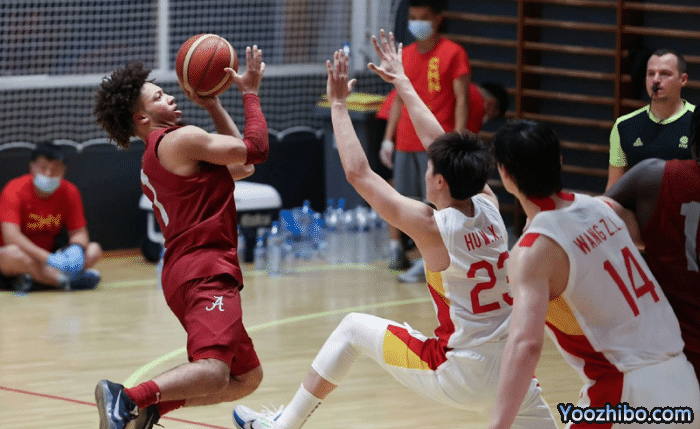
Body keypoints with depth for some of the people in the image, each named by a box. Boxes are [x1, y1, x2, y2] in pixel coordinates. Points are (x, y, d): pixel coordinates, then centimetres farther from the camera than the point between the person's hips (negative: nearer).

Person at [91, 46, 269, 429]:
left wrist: (213, 105, 26)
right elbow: (255, 149, -6)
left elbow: (236, 156, 29)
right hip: (205, 271, -10)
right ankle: (128, 398, -40)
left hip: (187, 272, 10)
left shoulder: (154, 158, 24)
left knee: (247, 378, 16)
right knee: (213, 371, -29)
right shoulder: (182, 139, -6)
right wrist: (250, 92, 4)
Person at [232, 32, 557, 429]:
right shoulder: (489, 206, 0)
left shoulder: (432, 227, -15)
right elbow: (441, 144, 14)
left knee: (354, 327, 14)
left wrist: (338, 104, 1)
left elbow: (359, 173, -8)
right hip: (512, 374, 4)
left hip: (459, 376, -4)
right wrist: (402, 83, 24)